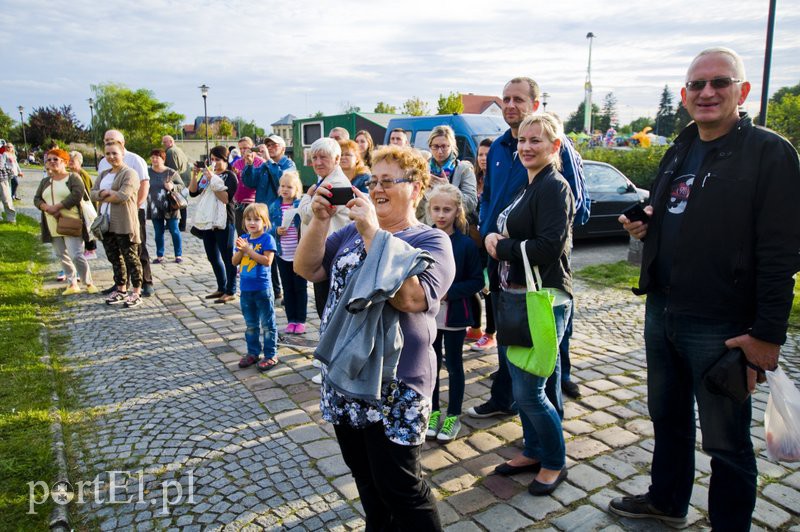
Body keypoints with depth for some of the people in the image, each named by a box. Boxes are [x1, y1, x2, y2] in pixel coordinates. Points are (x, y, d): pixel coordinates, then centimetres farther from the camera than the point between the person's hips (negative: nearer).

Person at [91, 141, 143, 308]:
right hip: (106, 224, 8)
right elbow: (92, 194, 9)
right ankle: (121, 290, 26)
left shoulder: (130, 173, -9)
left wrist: (103, 197, -5)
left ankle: (137, 293, 5)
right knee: (114, 258, 14)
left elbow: (123, 196, -20)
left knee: (131, 258, -2)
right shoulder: (103, 174, 17)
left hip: (124, 224, -8)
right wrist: (104, 193, -11)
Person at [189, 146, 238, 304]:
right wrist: (195, 175, -3)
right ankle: (221, 288, 27)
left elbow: (225, 198, -21)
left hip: (224, 222, -8)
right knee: (213, 257, 14)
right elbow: (193, 192, 9)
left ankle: (231, 291, 6)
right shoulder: (206, 174, 13)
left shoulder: (229, 176, -7)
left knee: (227, 258, -1)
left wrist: (212, 179, -21)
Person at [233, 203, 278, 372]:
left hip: (262, 289, -6)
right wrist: (241, 250, -13)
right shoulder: (244, 238, 7)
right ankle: (253, 353, 29)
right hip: (245, 289, 6)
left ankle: (270, 355, 12)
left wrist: (248, 249, -23)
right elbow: (234, 262, 6)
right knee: (250, 324, 17)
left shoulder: (267, 239, -10)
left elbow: (267, 261, -21)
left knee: (267, 324, 4)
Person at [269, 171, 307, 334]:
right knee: (287, 288, 11)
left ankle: (301, 321, 16)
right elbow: (268, 227, 5)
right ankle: (291, 320, 22)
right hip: (282, 254, 3)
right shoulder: (274, 207, 3)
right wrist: (276, 231, -15)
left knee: (300, 288, 7)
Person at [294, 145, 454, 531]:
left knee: (398, 485, 3)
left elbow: (408, 297, -27)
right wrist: (320, 220, -10)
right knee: (364, 475, 22)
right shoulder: (353, 231, 9)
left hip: (393, 386, -6)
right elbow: (307, 269, 4)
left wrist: (373, 232, -26)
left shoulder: (431, 241, -9)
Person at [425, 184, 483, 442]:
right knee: (431, 364, 14)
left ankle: (453, 416, 25)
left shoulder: (466, 244, -10)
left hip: (454, 316, -3)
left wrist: (449, 292, -19)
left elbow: (477, 281, -8)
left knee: (454, 365, 10)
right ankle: (433, 412, 31)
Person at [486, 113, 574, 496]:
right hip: (518, 297, 9)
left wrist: (501, 247, -12)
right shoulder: (529, 187, 16)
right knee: (519, 382, 16)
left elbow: (549, 246, -23)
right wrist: (497, 239, 0)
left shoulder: (554, 186, -13)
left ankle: (555, 463, 20)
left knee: (528, 390, -3)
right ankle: (533, 451, 35)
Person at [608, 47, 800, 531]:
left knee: (726, 441, 8)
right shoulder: (678, 154, 12)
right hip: (661, 312, 7)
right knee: (668, 417, 22)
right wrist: (646, 228, 1)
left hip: (721, 327, -7)